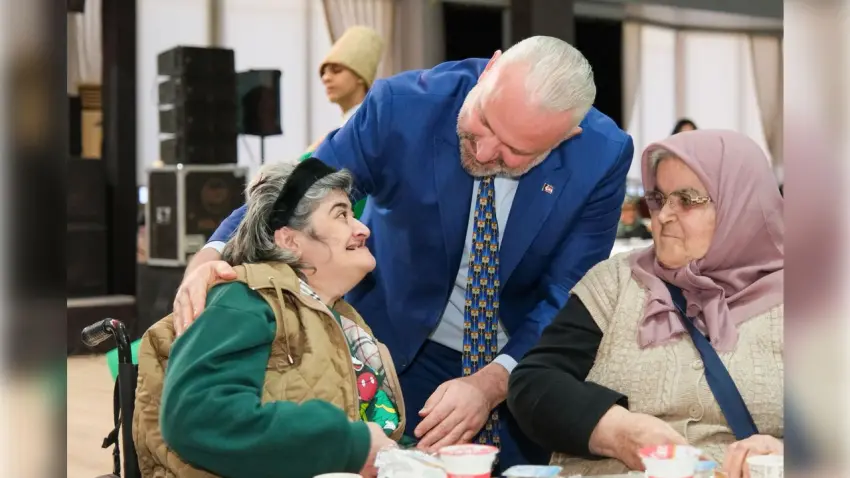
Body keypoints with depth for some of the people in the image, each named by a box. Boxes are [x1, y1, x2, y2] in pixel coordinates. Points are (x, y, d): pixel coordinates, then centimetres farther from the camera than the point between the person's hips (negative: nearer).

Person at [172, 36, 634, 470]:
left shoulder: (602, 156, -20)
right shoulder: (402, 105, -23)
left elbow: (570, 302, -17)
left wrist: (492, 382, -32)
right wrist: (213, 256, -37)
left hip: (521, 363, 1)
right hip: (401, 351, -1)